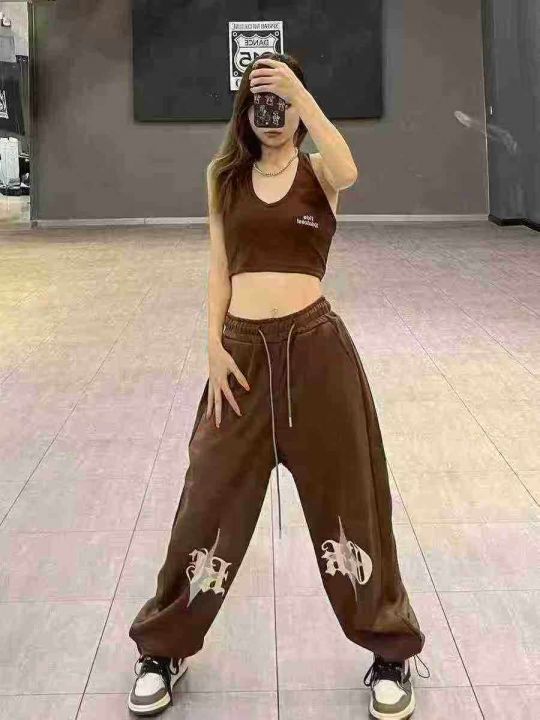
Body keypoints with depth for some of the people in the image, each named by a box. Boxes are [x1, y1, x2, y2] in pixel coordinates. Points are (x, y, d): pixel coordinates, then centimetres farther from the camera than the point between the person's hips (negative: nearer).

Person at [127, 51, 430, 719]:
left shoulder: (318, 171, 2)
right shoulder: (224, 176, 9)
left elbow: (348, 171, -24)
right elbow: (219, 268, 8)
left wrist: (303, 95, -28)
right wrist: (214, 348, -1)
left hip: (315, 346, -2)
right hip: (243, 351, 2)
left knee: (347, 498, 7)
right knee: (211, 500, 7)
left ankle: (391, 652, 25)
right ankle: (163, 648, 26)